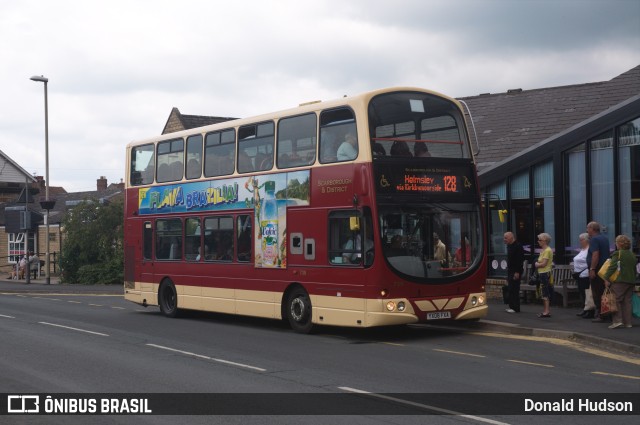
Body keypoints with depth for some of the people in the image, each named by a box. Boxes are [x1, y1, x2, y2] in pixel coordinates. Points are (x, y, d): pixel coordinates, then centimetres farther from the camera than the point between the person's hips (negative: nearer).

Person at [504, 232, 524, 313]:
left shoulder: (518, 246, -14)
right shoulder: (509, 246, 15)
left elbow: (520, 260, -19)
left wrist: (517, 272, -22)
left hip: (515, 272, -9)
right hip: (510, 271, 9)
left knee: (514, 290, -9)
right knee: (510, 289, 10)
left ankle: (516, 308, -6)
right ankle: (512, 306, 15)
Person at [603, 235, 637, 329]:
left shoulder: (617, 254, -7)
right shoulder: (632, 255, 14)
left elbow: (612, 267, -15)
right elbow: (634, 269, 18)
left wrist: (606, 278, -14)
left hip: (620, 281, -7)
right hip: (631, 281, 7)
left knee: (616, 300, -2)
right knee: (627, 301, 8)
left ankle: (617, 320, -12)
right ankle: (627, 322, 7)